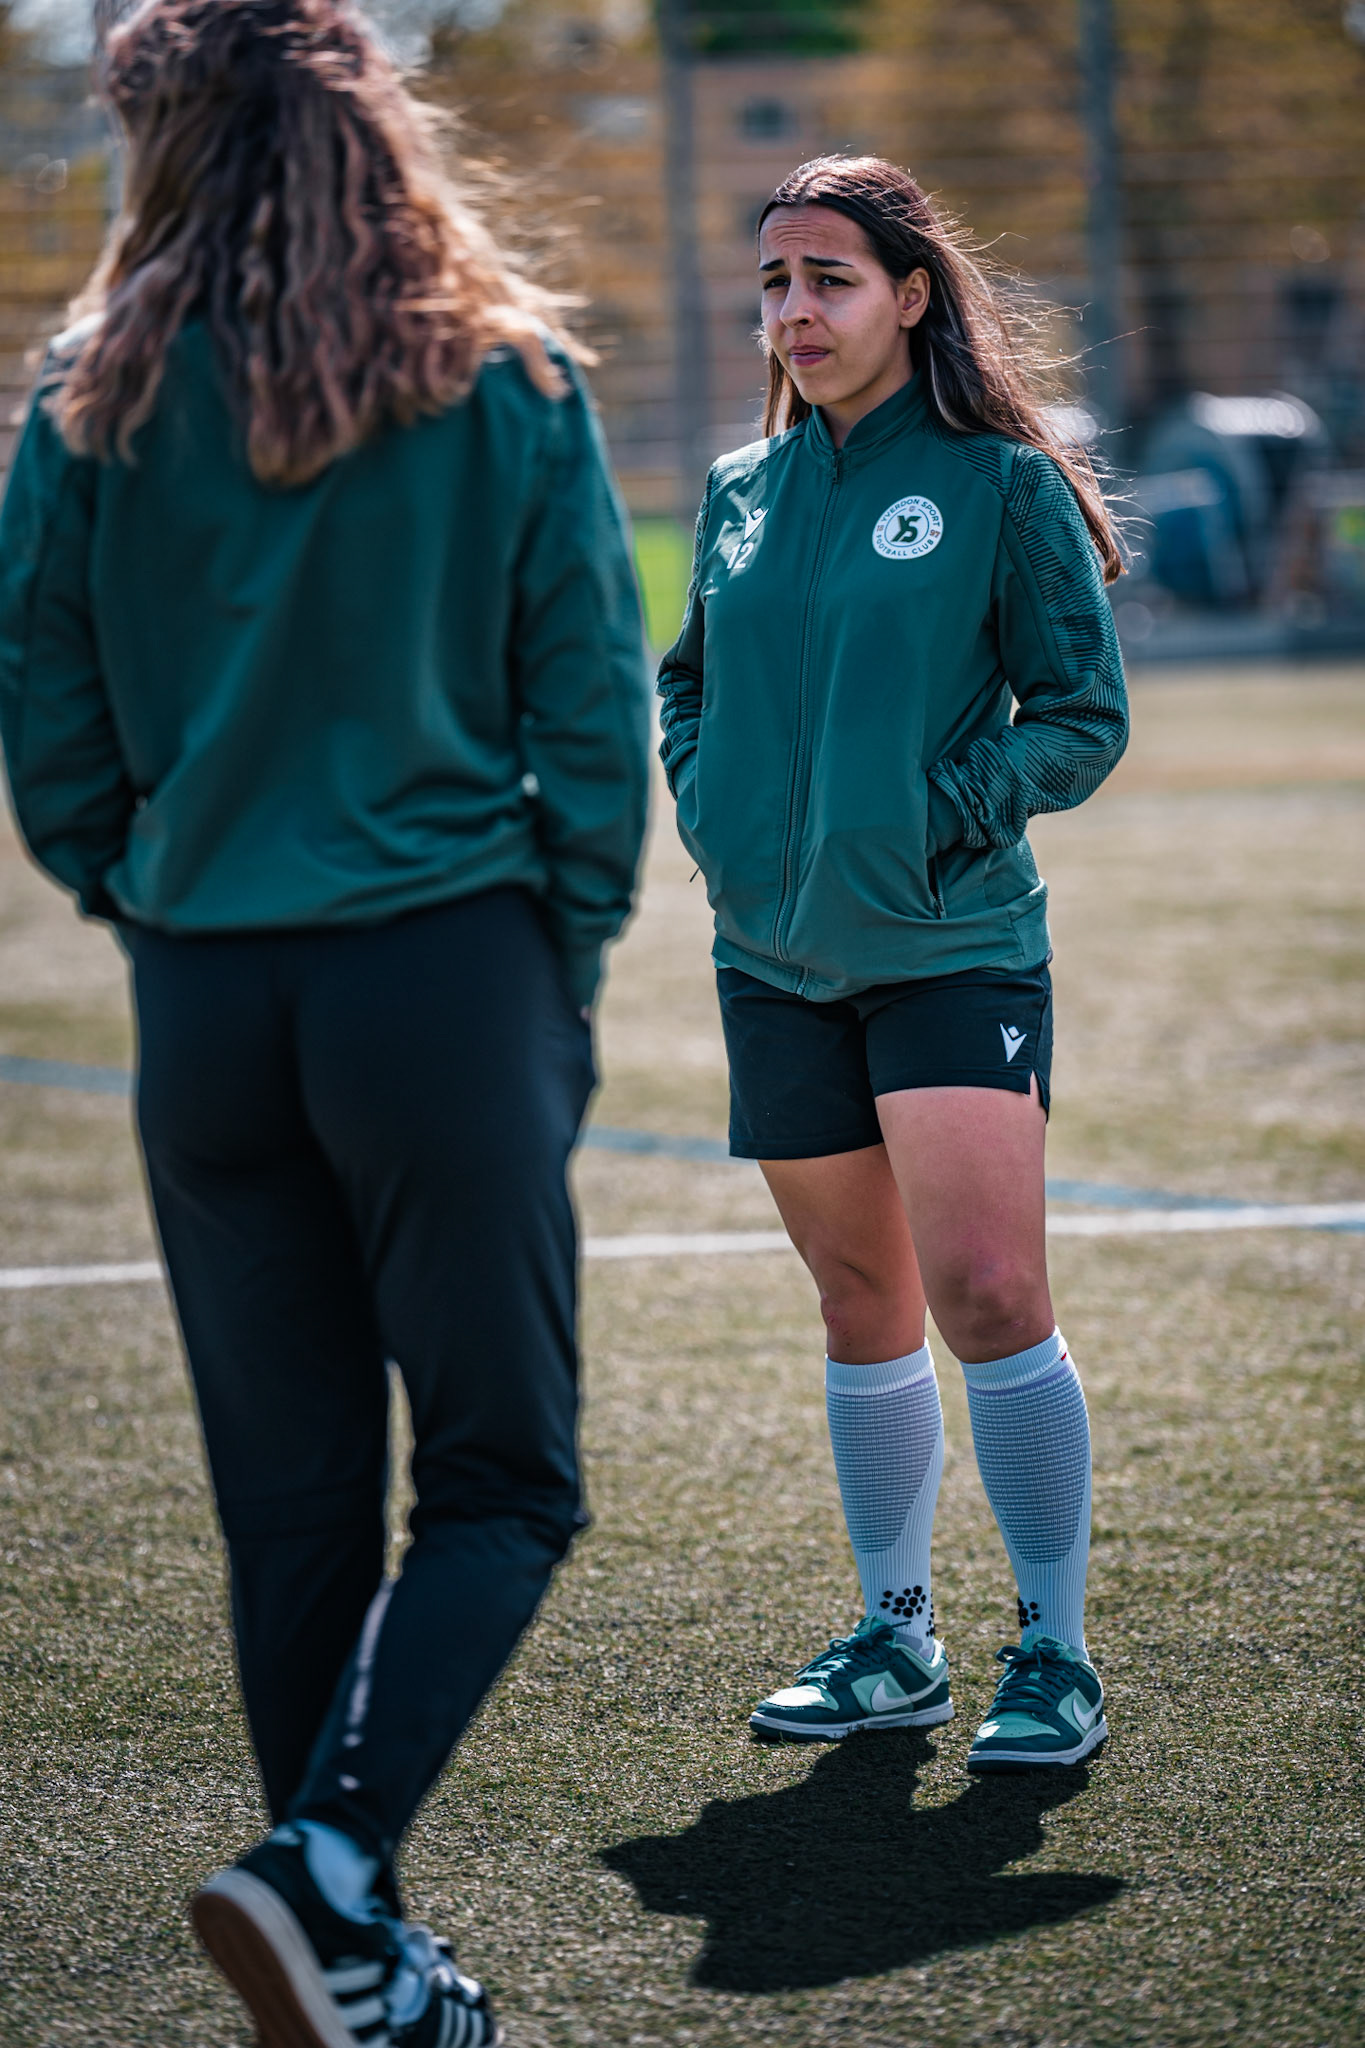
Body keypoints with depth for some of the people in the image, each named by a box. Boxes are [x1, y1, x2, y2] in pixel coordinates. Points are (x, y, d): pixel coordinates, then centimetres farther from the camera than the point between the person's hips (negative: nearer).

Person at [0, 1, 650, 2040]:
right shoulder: (507, 381, -2)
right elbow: (596, 706, -2)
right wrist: (568, 961, 7)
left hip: (205, 1004, 3)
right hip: (449, 970, -2)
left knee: (293, 1506, 11)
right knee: (501, 1483, 5)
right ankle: (327, 1865, -15)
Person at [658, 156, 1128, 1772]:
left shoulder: (1002, 484, -4)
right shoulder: (742, 490, 10)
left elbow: (1083, 717, -4)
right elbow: (689, 681, 23)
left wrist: (936, 816, -13)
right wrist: (707, 803, 5)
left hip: (952, 952, -5)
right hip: (776, 957, 5)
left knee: (987, 1292, -14)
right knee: (861, 1305, 11)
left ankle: (1056, 1655, -3)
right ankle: (896, 1639, 22)